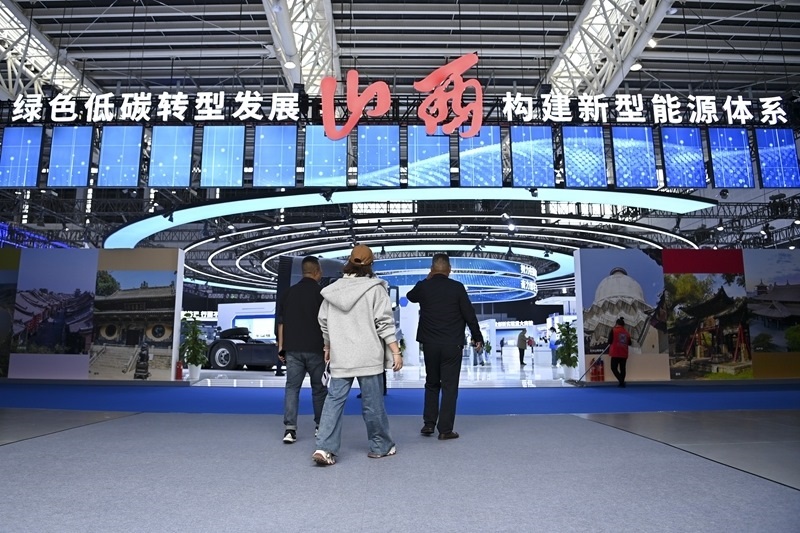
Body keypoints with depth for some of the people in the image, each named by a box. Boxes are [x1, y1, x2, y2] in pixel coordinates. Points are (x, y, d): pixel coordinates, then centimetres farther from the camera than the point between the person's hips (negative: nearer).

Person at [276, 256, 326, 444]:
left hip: (292, 349, 3)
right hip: (315, 349, -3)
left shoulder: (288, 293, 8)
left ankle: (290, 428, -4)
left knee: (292, 387, 4)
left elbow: (281, 322, 8)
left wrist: (281, 347, 13)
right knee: (319, 388, 11)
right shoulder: (321, 293, -5)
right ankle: (321, 426, 21)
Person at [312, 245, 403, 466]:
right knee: (373, 403, 7)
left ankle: (325, 447, -2)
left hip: (340, 358, 3)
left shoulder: (332, 290, 7)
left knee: (334, 400, 6)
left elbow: (324, 323, 14)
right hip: (368, 357, -3)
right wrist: (396, 351, -5)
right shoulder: (375, 288, -6)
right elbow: (385, 322, -9)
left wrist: (328, 348, 29)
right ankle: (381, 446, 21)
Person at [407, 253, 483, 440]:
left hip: (430, 344, 2)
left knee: (431, 384, 18)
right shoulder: (457, 287, -6)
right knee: (449, 386, 4)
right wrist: (477, 337, 9)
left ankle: (428, 424, 18)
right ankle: (445, 429, 5)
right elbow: (469, 315, -4)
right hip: (452, 345, -2)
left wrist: (428, 279, 19)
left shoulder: (423, 287, 0)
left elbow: (410, 296, 23)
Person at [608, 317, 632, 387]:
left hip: (615, 353, -4)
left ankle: (621, 381, -12)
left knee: (614, 368, 2)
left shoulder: (613, 331, -7)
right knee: (622, 368, 11)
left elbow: (609, 341, -7)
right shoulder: (627, 332, 5)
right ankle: (622, 383, 12)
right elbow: (629, 343, 12)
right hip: (624, 354, 5)